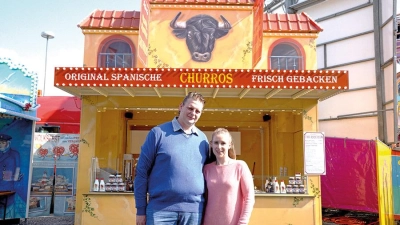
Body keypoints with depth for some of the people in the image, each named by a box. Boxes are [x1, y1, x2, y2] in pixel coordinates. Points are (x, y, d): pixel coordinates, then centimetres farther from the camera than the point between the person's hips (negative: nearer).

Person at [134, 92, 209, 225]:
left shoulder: (203, 139, 8)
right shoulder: (158, 133, -3)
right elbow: (142, 171, -2)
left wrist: (205, 208, 10)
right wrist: (141, 210, -4)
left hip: (194, 211, 3)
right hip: (161, 210, -3)